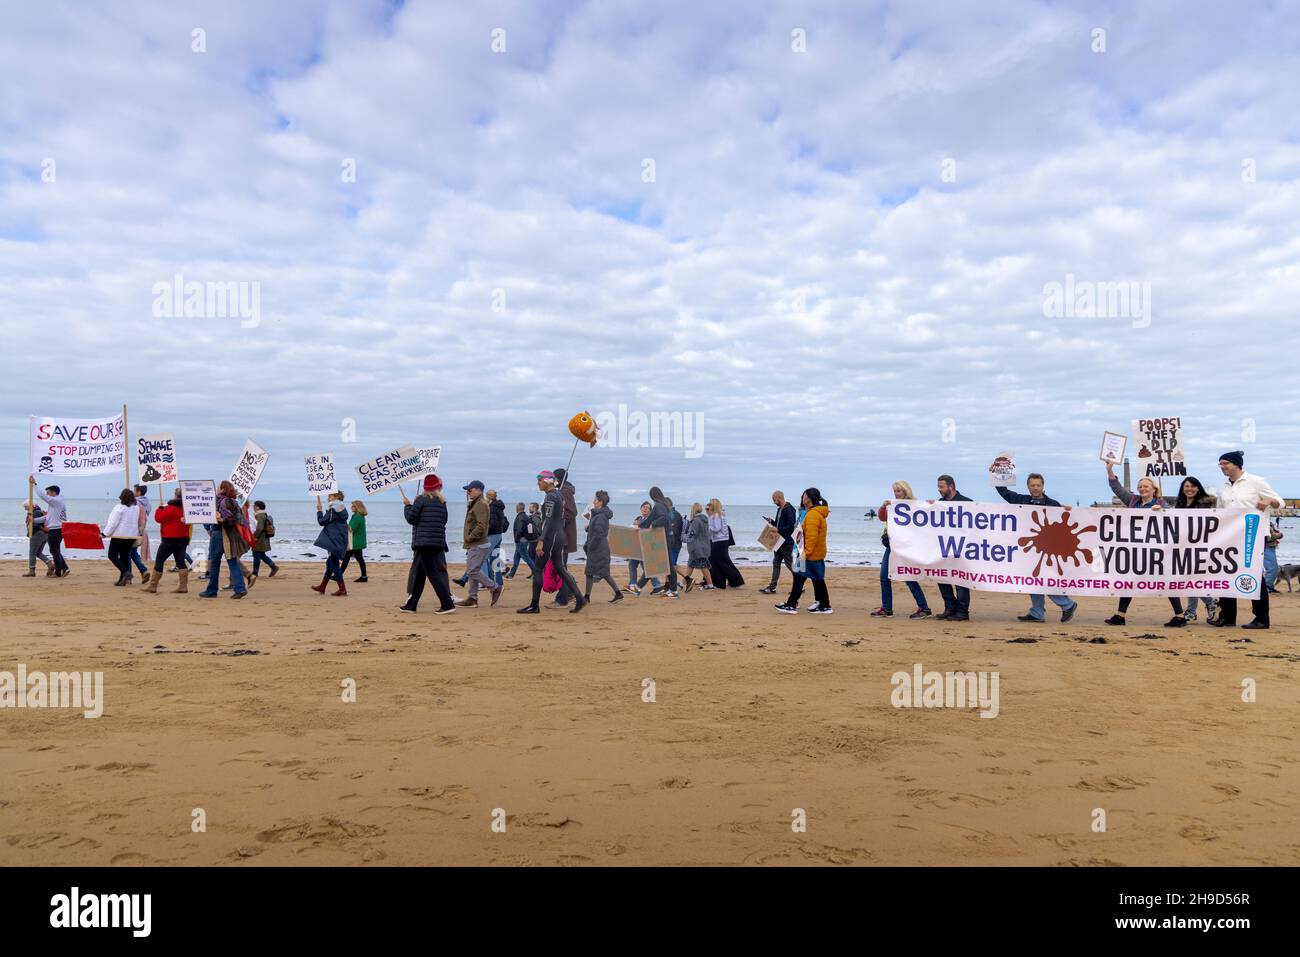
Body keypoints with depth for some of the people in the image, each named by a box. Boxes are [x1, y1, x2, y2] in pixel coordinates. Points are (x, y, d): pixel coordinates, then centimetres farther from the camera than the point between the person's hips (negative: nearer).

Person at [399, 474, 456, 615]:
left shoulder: (421, 499, -7)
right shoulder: (442, 502, 9)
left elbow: (411, 518, -7)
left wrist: (407, 505, 9)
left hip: (424, 542, -6)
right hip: (438, 542, 7)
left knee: (433, 573, -6)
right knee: (418, 573, 16)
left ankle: (447, 604, -11)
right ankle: (411, 604, 22)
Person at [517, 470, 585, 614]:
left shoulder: (550, 497, -14)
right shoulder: (560, 494, 14)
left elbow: (548, 521, -21)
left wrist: (541, 541, -24)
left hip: (550, 536, -9)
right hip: (560, 536, 9)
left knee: (538, 569, -1)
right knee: (560, 569, 10)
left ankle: (534, 606, 4)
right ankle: (580, 599, 4)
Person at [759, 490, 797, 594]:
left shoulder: (788, 510, -18)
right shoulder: (780, 509, 12)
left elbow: (791, 527, -23)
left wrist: (778, 530, -24)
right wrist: (772, 521, 4)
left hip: (787, 542, -10)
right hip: (779, 542, 10)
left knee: (789, 564, -1)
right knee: (776, 563, 9)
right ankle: (772, 587, 12)